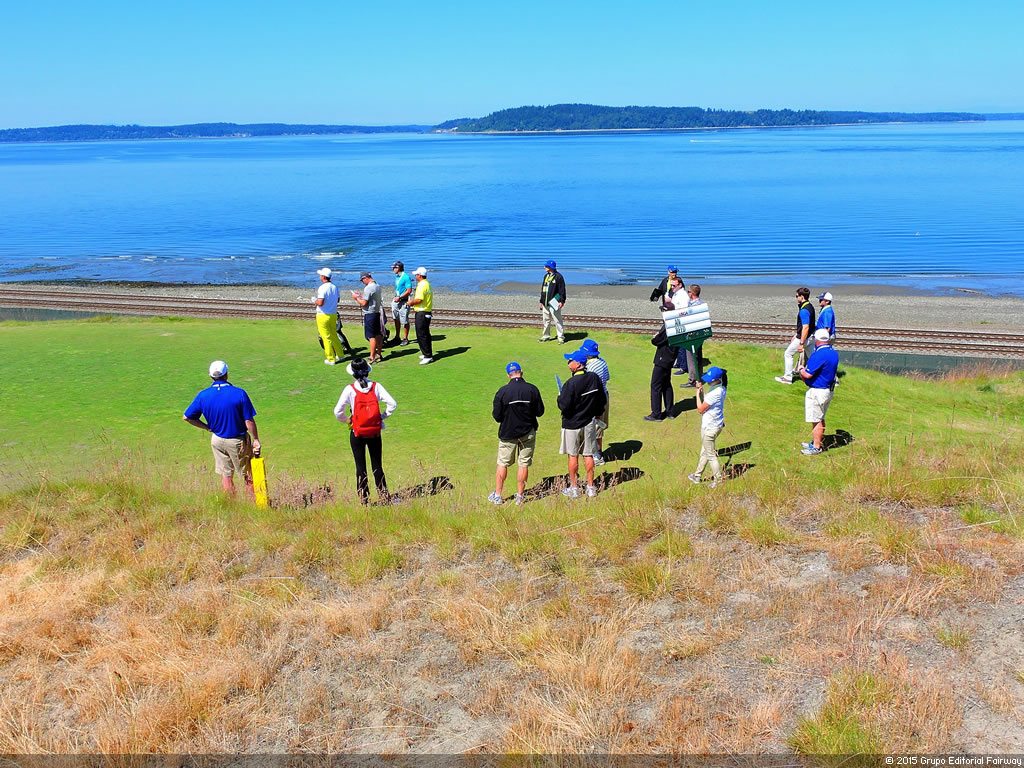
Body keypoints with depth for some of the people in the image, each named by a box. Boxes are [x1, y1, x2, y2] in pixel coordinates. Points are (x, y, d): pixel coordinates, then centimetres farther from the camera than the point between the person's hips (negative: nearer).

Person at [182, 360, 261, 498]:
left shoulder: (203, 395, -8)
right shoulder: (239, 393, -19)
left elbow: (187, 417, -1)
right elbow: (249, 421, -17)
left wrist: (207, 427, 7)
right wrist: (256, 439, -5)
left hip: (217, 440, 4)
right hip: (238, 441, -3)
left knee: (226, 475, 15)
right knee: (248, 476, 9)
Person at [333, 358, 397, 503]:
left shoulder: (350, 389, -11)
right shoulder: (376, 387, -7)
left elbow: (337, 411, -14)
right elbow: (392, 404, -11)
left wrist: (347, 420, 3)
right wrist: (382, 417, 2)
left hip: (357, 433, -2)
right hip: (375, 432, 2)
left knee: (360, 466, 9)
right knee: (377, 465, 14)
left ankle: (363, 498, 12)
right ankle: (383, 495, 16)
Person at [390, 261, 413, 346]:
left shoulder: (406, 277, -15)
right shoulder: (397, 277, 12)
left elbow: (409, 291, -19)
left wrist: (399, 297, -20)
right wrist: (395, 298, 13)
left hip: (403, 302, -9)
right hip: (396, 301, 9)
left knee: (404, 321, -3)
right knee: (396, 319, 15)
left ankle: (405, 339, 6)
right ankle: (397, 337, 26)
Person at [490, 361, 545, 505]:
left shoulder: (502, 392, -12)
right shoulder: (532, 389, -9)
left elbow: (497, 416, -7)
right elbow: (540, 412, -1)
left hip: (507, 433, -1)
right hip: (528, 433, 1)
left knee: (502, 464, 10)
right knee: (524, 464, 9)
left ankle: (498, 495, 15)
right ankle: (520, 496, 14)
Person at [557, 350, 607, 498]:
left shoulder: (571, 383, -23)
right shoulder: (595, 378, -3)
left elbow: (564, 406, -22)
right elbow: (602, 400, 7)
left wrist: (560, 396, -2)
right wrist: (596, 414, 21)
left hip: (572, 424, -5)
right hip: (590, 423, 5)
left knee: (573, 456, 7)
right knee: (588, 455, 13)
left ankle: (574, 488, 14)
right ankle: (591, 487, 19)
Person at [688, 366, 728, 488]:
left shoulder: (715, 393, -29)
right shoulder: (720, 389, 0)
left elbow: (700, 409, -19)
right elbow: (706, 402, 9)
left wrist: (698, 393, -10)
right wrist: (701, 390, -1)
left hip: (710, 428, -10)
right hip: (716, 424, 10)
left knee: (710, 455, 6)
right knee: (704, 451, 23)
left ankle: (718, 480, 18)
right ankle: (697, 476, 37)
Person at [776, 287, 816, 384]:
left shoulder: (804, 310, -23)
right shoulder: (810, 306, 9)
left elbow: (805, 328, -27)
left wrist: (801, 343, -27)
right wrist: (796, 335, 25)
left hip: (803, 338, -9)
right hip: (810, 337, 9)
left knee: (788, 354, 4)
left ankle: (788, 377, 10)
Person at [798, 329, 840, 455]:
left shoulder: (818, 355, -25)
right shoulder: (834, 353, 5)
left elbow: (808, 375, -25)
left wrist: (801, 369, -2)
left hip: (817, 391, -9)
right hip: (828, 390, 9)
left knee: (816, 420, 0)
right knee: (820, 419, 21)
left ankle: (816, 447, 8)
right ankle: (816, 442, 33)